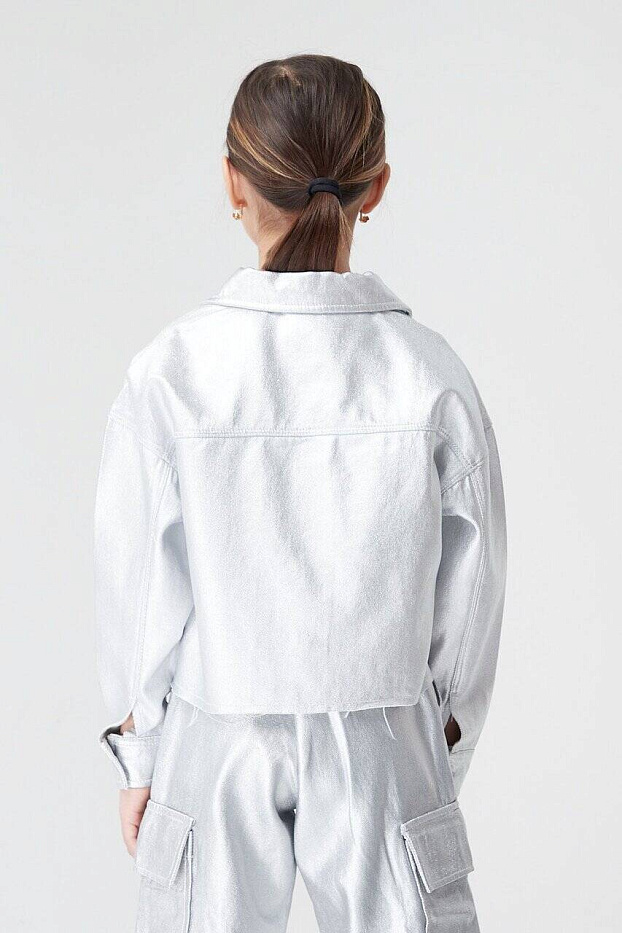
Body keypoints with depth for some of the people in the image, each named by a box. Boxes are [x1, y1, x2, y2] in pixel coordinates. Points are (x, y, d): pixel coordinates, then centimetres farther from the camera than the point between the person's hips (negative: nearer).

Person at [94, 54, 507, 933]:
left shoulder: (169, 373, -15)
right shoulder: (432, 374, -13)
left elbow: (138, 592, -6)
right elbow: (470, 598, -3)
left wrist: (139, 758, 8)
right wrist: (442, 763, 11)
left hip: (215, 758, 0)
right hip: (381, 755, 0)